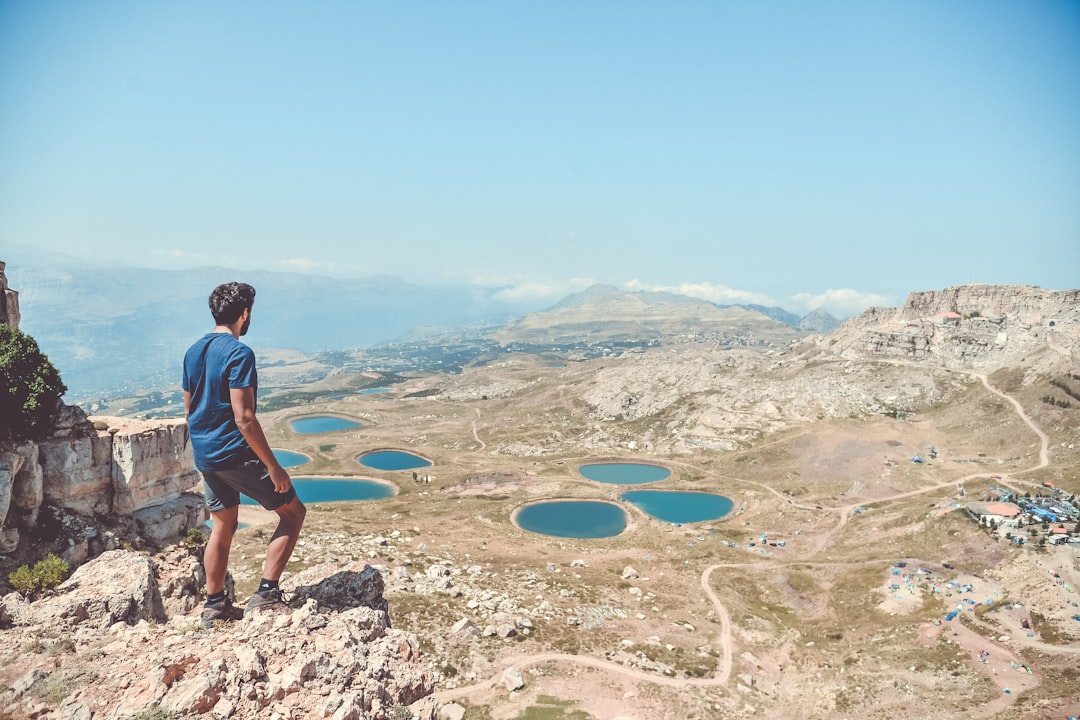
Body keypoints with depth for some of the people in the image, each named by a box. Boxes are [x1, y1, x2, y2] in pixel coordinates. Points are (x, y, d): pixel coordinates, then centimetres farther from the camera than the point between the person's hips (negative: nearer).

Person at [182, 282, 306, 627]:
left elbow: (189, 409, 16)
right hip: (236, 454, -8)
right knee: (293, 511, 4)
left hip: (204, 455, 9)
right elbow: (244, 419, -23)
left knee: (223, 525, 20)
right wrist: (274, 467, -19)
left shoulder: (193, 352, 9)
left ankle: (214, 604, 27)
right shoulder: (239, 353, -18)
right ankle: (266, 595, 0)